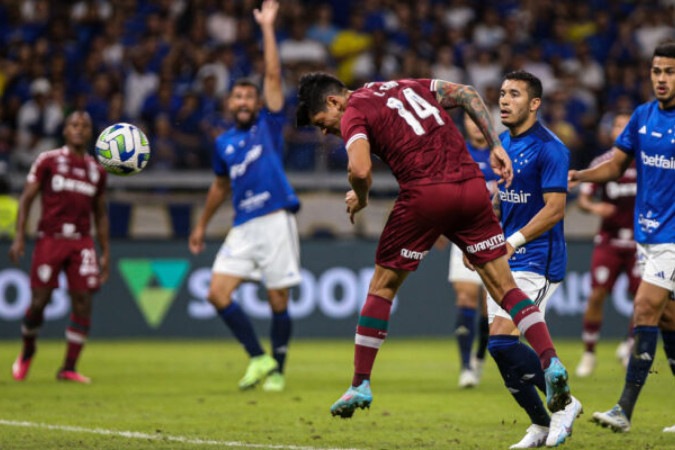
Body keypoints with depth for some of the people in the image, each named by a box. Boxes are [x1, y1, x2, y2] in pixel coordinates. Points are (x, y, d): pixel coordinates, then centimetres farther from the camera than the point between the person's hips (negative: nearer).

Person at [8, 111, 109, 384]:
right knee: (39, 301, -5)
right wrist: (19, 237, -9)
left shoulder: (96, 170, 13)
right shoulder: (48, 161, 2)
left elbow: (100, 214, 19)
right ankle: (27, 352, 23)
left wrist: (105, 253, 15)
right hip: (50, 238, -3)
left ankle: (69, 368, 0)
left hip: (82, 242, 3)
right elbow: (27, 198, 1)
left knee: (83, 302, -7)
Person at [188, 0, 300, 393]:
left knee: (278, 301, -2)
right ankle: (258, 357, 4)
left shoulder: (269, 125, 3)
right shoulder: (224, 143, 14)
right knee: (218, 294, -7)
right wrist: (202, 226, 31)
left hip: (275, 221, -4)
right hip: (243, 227, 4)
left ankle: (278, 370, 12)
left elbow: (274, 76, -5)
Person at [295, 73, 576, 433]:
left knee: (382, 286, 12)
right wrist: (495, 146, 16)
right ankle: (551, 362, -8)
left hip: (424, 193, -5)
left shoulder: (353, 114, 4)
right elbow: (466, 93, 19)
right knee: (503, 285, 8)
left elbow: (359, 169, -14)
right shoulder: (405, 86, 24)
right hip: (471, 184, 5)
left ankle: (360, 385, 13)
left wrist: (359, 199, 7)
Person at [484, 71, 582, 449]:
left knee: (502, 342, -18)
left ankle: (563, 403, 0)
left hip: (536, 261, -8)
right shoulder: (504, 143, 11)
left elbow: (555, 209, -20)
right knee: (501, 347, 4)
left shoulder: (549, 148, -14)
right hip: (506, 261, 8)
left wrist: (514, 241, -26)